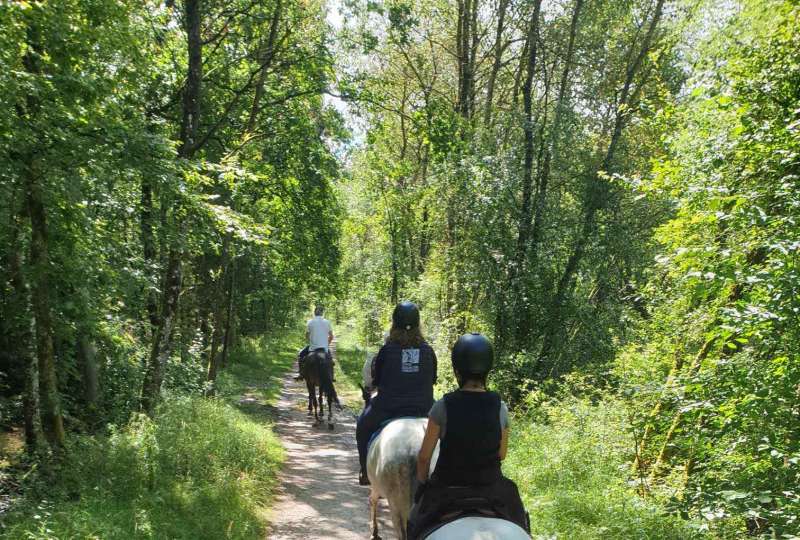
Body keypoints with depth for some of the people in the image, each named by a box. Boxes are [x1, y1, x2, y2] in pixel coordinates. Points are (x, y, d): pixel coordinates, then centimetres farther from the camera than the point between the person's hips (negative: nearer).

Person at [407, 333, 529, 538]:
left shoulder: (443, 406, -16)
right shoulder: (500, 407, -10)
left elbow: (424, 456, -10)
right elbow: (502, 454, 2)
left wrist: (422, 483, 8)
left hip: (447, 486, -2)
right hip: (491, 488, 2)